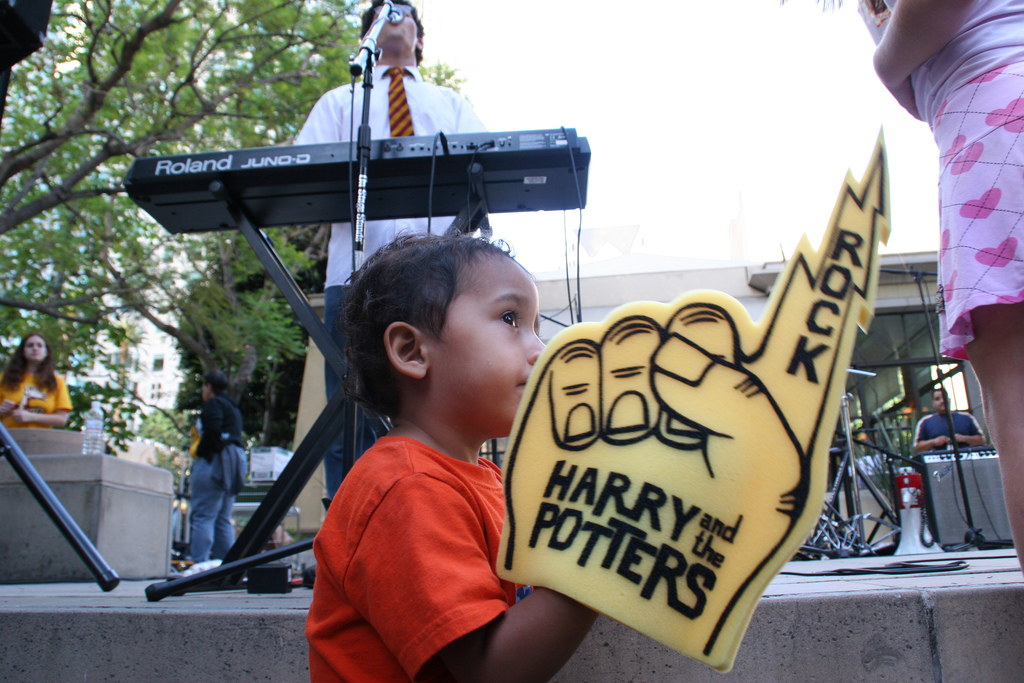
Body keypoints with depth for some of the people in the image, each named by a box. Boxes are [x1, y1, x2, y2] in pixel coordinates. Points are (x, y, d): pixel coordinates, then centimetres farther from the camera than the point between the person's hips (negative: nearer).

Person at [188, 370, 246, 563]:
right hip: (234, 462, 9)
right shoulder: (233, 407, 24)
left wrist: (199, 451, -9)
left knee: (203, 516, -10)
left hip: (214, 460, -9)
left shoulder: (213, 404, -4)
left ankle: (198, 562, -13)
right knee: (223, 518, 10)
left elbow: (212, 432, -18)